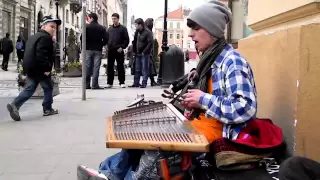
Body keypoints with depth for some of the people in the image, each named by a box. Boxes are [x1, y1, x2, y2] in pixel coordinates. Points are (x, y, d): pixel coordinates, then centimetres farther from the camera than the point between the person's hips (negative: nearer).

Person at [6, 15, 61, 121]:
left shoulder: (34, 37, 19)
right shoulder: (45, 38, -15)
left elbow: (30, 53, 22)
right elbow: (41, 55, -28)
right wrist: (46, 68, -23)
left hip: (30, 68, 9)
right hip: (40, 69, -9)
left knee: (29, 89, 11)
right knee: (48, 88, 9)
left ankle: (14, 105, -3)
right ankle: (47, 109, 17)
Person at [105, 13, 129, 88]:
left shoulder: (123, 28, 3)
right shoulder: (109, 29, 15)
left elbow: (126, 39, -1)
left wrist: (122, 47, -12)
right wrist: (108, 46, 3)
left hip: (119, 51, -4)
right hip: (110, 51, 4)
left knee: (120, 67, -1)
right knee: (110, 67, 4)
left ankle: (122, 82, 6)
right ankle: (109, 82, 10)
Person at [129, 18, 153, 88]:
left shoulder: (148, 32, -11)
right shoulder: (137, 32, 12)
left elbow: (150, 43, -17)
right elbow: (134, 42, 18)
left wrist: (145, 52, -19)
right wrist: (134, 51, 10)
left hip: (145, 54, -7)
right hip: (138, 54, 7)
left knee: (145, 69, -2)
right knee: (137, 69, 10)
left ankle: (144, 83, 2)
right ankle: (136, 83, 17)